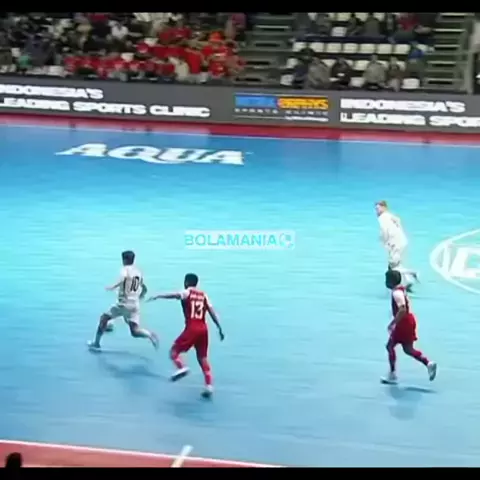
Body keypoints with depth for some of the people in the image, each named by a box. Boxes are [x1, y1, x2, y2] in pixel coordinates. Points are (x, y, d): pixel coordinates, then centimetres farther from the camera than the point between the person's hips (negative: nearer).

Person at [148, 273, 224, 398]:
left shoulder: (187, 292, 1)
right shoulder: (203, 295, 16)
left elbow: (175, 295, -21)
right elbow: (212, 312, 10)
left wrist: (158, 296, -25)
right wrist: (220, 328, 12)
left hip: (192, 328, -6)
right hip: (203, 329, 6)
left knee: (174, 350, 6)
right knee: (203, 357, 14)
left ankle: (181, 368, -23)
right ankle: (209, 385, 5)